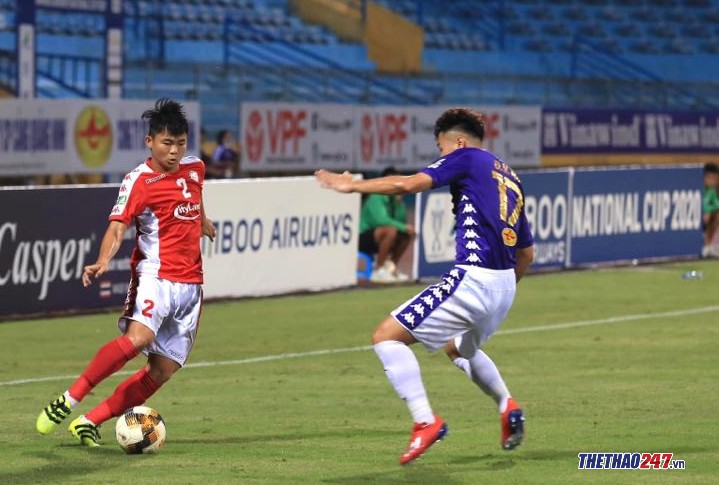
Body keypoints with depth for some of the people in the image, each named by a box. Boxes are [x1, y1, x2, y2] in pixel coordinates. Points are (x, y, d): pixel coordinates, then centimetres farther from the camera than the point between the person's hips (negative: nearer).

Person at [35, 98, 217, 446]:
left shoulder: (195, 168, 9)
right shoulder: (138, 181, -10)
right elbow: (117, 228, -18)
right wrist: (102, 262, -36)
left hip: (191, 285, 6)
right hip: (156, 276, -6)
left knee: (162, 370, -3)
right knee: (138, 337, -33)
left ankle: (90, 422, 3)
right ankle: (70, 399, -23)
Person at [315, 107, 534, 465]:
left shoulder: (466, 157, 0)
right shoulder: (509, 177, 23)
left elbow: (408, 184, -15)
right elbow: (526, 252, 26)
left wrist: (352, 185, -6)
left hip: (473, 278, -9)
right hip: (503, 287, 9)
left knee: (387, 336, -7)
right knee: (459, 348, 37)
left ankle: (425, 421, -18)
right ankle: (508, 407, 32)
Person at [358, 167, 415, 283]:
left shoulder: (394, 198, 6)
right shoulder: (376, 198, -18)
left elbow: (401, 221, 0)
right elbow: (382, 220, -30)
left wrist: (399, 202, -11)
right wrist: (404, 227, -26)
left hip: (379, 238, 9)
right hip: (364, 238, -9)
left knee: (410, 233, 2)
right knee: (391, 230, -32)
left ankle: (389, 267, 9)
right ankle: (377, 271, -25)